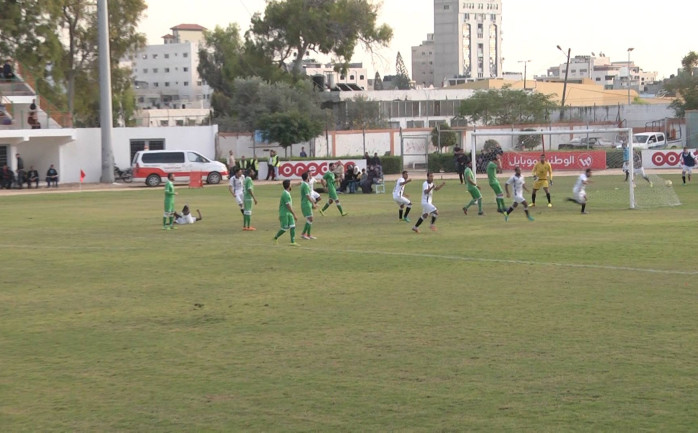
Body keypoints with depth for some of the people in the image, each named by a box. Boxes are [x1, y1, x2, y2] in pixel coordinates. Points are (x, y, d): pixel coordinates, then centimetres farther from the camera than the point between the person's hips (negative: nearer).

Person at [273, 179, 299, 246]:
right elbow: (288, 206, -22)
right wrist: (294, 215, -20)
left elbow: (280, 203, 20)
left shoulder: (286, 193, 12)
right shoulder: (286, 194, -19)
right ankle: (275, 238, 16)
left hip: (289, 213, 9)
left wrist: (280, 215, 25)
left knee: (293, 227, 0)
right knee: (285, 228, -3)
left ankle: (293, 242, -1)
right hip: (284, 214, -9)